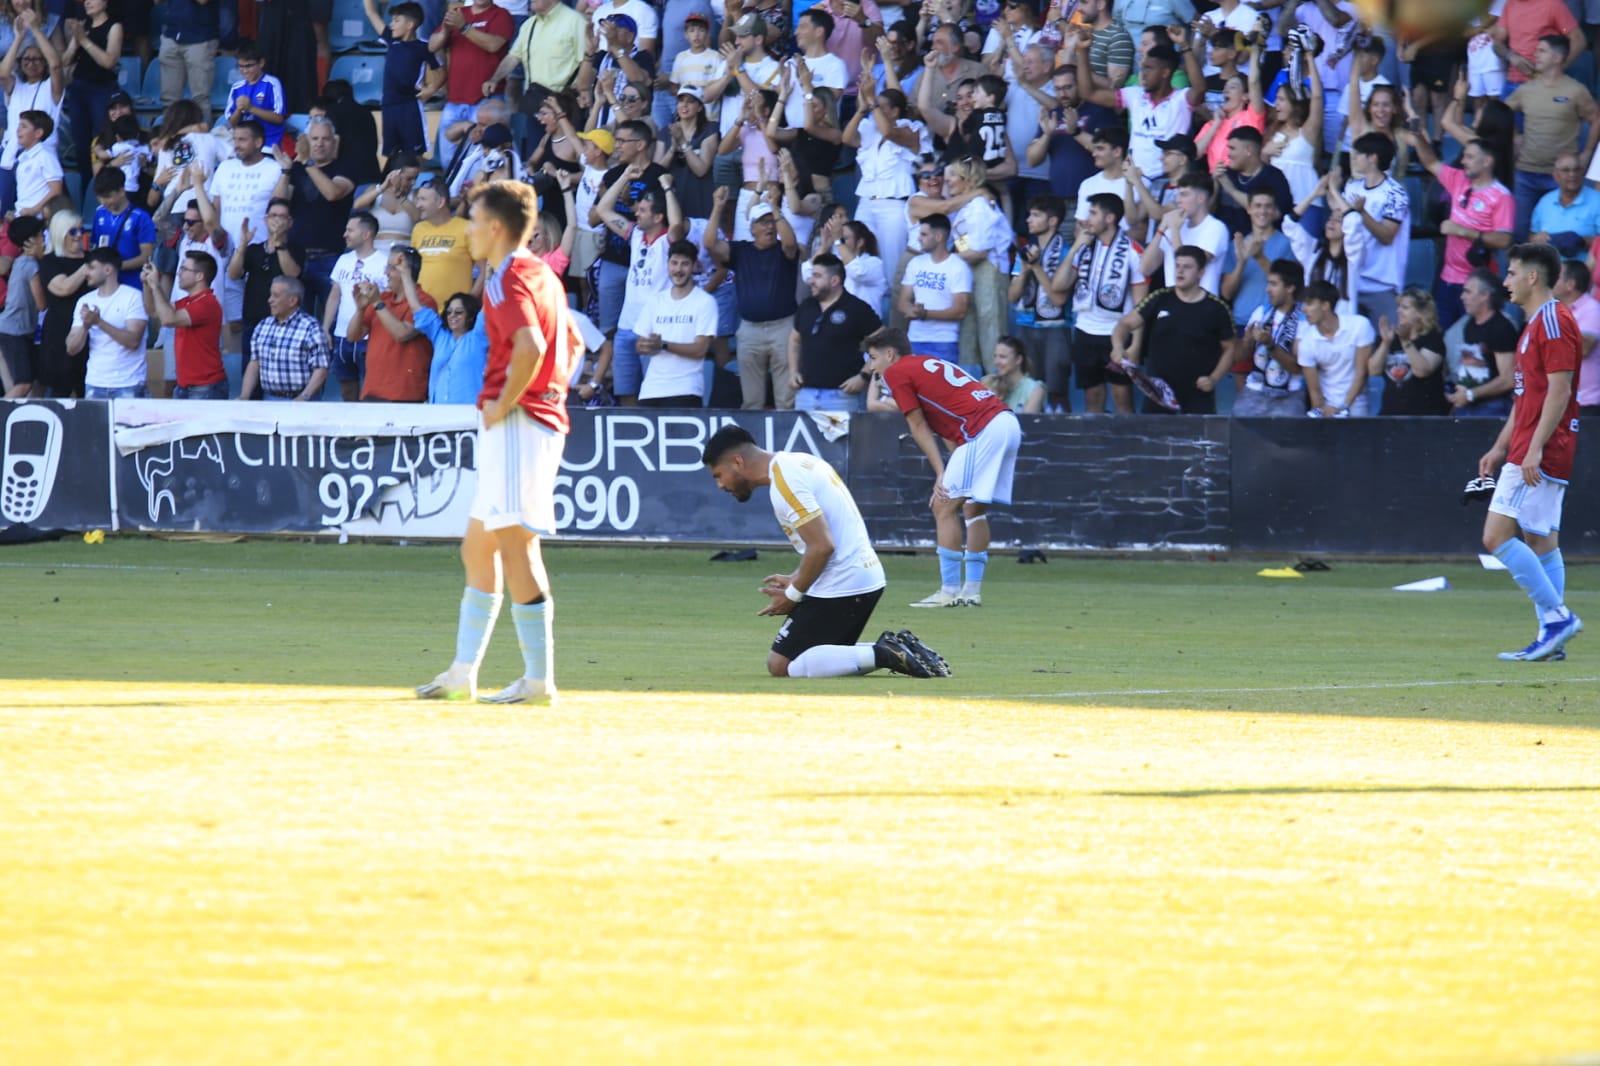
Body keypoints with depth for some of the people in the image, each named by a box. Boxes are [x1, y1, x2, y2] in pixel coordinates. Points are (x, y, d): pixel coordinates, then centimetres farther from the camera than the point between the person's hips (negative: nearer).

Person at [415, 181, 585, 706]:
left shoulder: (509, 280, -13)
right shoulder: (543, 275, 18)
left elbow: (530, 347, -29)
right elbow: (573, 344, 29)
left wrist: (504, 403, -18)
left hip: (516, 424, -11)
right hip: (548, 417, 11)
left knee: (515, 544, -12)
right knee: (478, 548, 15)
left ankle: (539, 678, -14)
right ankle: (462, 674, 19)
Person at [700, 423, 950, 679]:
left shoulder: (784, 483, -16)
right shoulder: (800, 461, 14)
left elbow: (822, 546, -22)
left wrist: (793, 595, -9)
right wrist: (795, 580, 18)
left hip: (840, 588, -10)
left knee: (780, 665, -8)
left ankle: (884, 655, -15)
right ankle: (895, 649, 6)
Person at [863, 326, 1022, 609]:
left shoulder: (896, 373, 3)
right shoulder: (928, 363, 26)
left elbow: (919, 427, 1)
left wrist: (941, 474, -1)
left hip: (982, 432, -9)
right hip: (1009, 424, 9)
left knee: (944, 507, -3)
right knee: (973, 508, 18)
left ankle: (950, 591, -4)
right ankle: (972, 591, 20)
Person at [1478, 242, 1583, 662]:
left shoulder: (1554, 320, -13)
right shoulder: (1535, 324, 19)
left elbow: (1559, 390, -20)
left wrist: (1534, 449, -25)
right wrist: (1500, 449, 23)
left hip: (1540, 452, -11)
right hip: (1527, 451, 11)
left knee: (1497, 536, -13)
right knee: (1540, 541, 8)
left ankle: (1556, 615, -13)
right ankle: (1552, 637, 7)